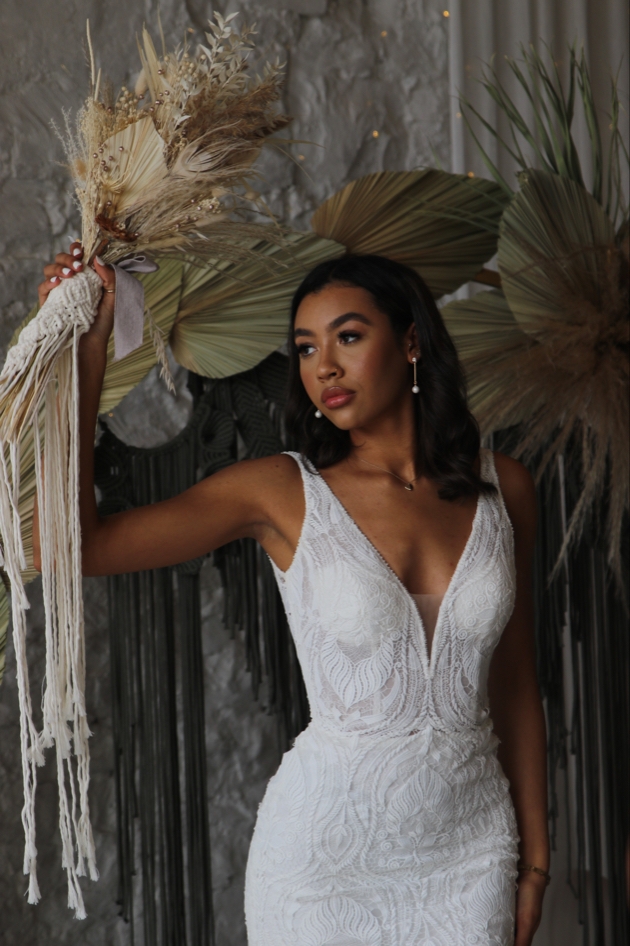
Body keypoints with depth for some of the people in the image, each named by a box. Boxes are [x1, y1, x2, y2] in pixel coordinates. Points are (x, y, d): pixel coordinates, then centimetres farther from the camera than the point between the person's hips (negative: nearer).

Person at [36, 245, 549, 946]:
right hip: (326, 848, -2)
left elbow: (515, 685, 8)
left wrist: (535, 854, 9)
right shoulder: (281, 493, -8)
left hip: (471, 843, 3)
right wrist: (84, 349, -19)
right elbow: (73, 545, -17)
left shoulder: (502, 487, 1)